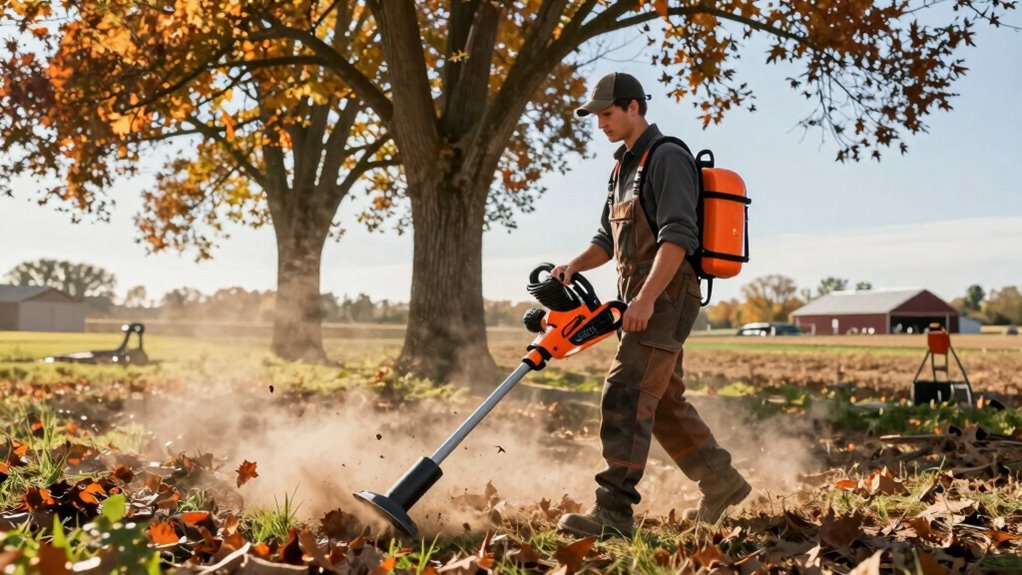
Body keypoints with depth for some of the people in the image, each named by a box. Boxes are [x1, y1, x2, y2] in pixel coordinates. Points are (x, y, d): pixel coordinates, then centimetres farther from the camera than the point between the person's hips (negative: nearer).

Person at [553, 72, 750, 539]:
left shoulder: (667, 158, -10)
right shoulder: (625, 167, 20)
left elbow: (678, 236, -21)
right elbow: (609, 239, 22)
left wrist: (646, 297, -28)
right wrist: (574, 265, 3)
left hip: (665, 297, -10)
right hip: (644, 300, 10)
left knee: (626, 394, -16)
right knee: (663, 400, 16)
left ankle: (612, 511, -16)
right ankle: (721, 482, 29)